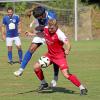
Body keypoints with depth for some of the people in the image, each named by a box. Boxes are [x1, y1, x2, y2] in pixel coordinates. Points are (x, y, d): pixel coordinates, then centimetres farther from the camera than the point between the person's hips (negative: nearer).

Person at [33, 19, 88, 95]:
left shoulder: (59, 34, -27)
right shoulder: (46, 29, -8)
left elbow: (68, 43, -35)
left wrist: (67, 50, -55)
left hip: (59, 55, -7)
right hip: (50, 54, 7)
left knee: (66, 74, -19)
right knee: (36, 67, 0)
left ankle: (82, 88, -8)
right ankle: (44, 84, 24)